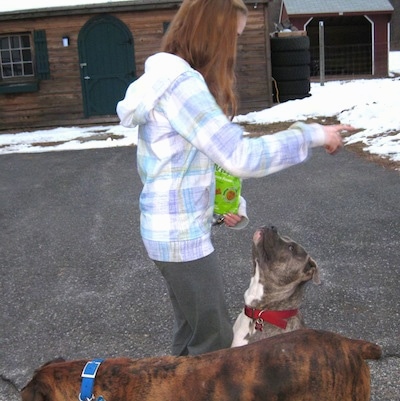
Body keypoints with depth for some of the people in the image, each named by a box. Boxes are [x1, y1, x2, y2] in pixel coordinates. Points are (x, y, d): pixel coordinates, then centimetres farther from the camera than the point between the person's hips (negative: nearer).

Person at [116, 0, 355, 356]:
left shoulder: (169, 77, 10)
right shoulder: (181, 83, -21)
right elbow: (241, 157, -25)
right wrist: (312, 134, -15)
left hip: (174, 228, 10)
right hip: (181, 235, -10)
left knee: (191, 331, 22)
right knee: (214, 339, 4)